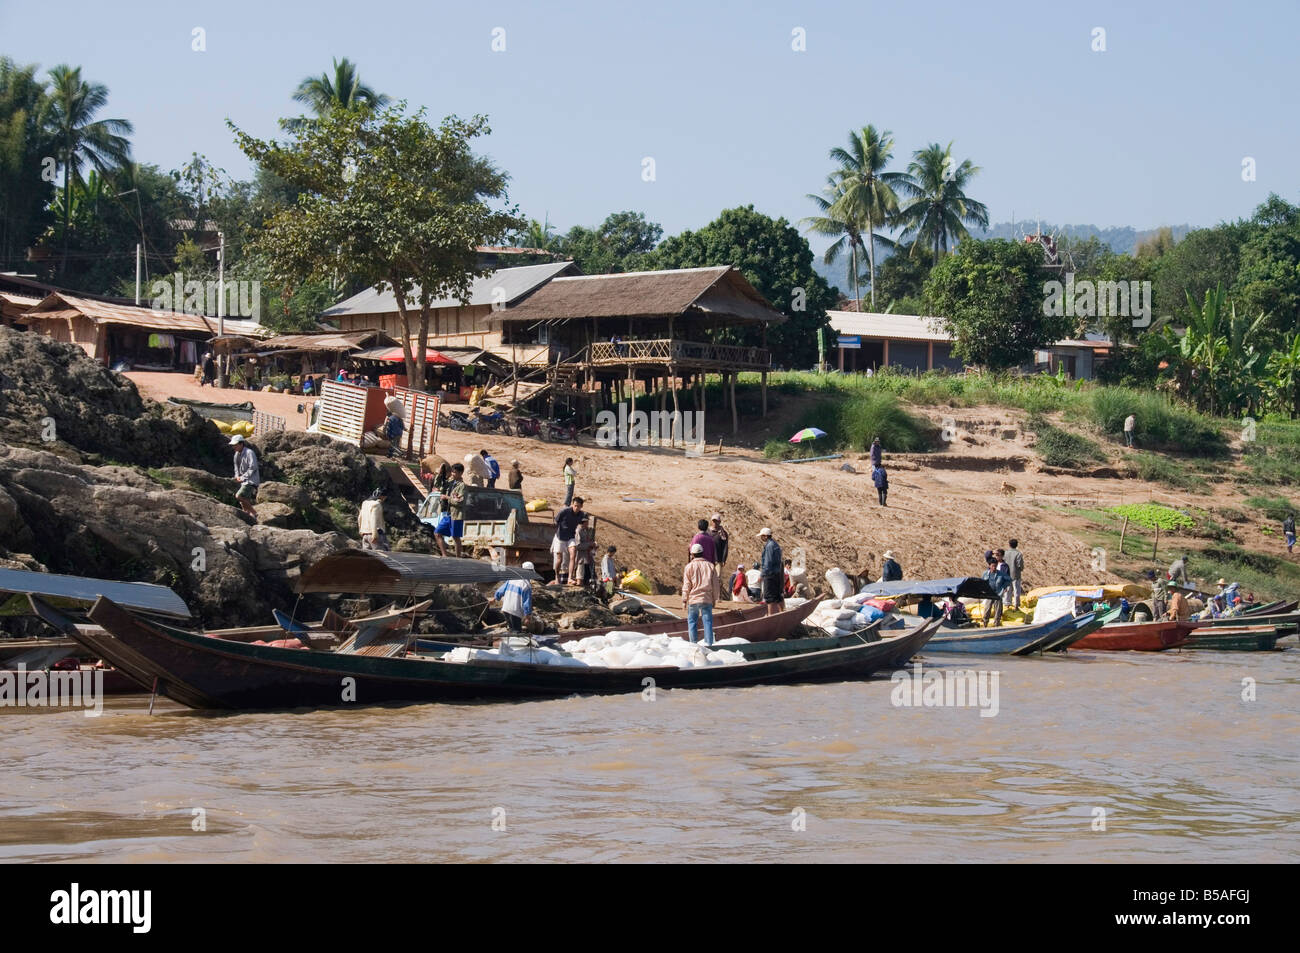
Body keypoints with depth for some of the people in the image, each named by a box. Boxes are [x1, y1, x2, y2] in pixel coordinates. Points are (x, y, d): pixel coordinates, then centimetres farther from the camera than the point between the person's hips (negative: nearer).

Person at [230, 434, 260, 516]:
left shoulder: (249, 453, -16)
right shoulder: (237, 454, 10)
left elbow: (253, 468, -20)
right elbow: (237, 467, 22)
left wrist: (243, 478, -17)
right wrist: (237, 476, 2)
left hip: (251, 481, -9)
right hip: (243, 482, 9)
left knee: (239, 496, -20)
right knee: (243, 503, 8)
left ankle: (253, 513, -8)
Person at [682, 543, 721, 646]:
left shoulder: (690, 566, -3)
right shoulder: (710, 566, 6)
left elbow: (686, 585, -3)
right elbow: (715, 585, 9)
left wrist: (684, 599, 4)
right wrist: (714, 599, 17)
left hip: (693, 599, -2)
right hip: (707, 599, 2)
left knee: (692, 621, 7)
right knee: (707, 621, 2)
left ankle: (694, 643, 6)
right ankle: (709, 643, -4)